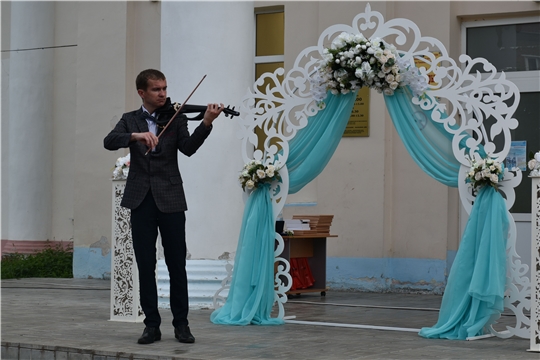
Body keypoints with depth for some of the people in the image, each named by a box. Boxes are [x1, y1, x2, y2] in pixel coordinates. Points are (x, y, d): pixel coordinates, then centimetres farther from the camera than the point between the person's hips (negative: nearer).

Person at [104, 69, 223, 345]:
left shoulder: (176, 118, 6)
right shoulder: (130, 120, 10)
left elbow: (188, 148, -10)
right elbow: (109, 141, -8)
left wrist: (206, 123, -26)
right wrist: (136, 135, -26)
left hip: (170, 200, -1)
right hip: (141, 200, 1)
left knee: (177, 265, 0)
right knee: (145, 265, 3)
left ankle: (181, 324, 8)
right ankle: (152, 325, 10)